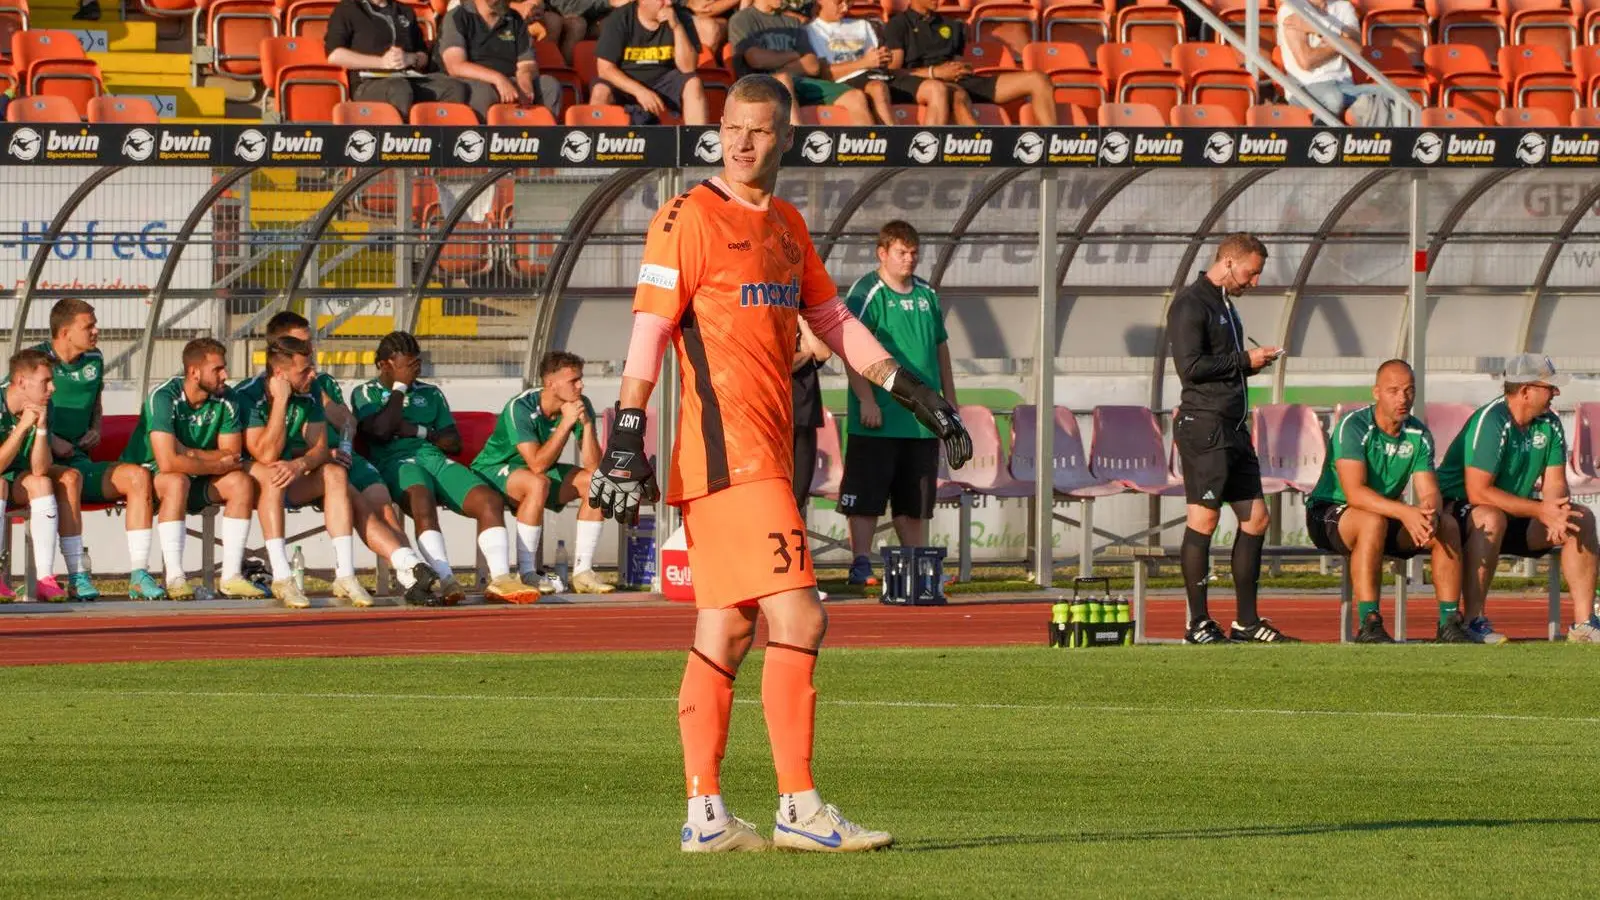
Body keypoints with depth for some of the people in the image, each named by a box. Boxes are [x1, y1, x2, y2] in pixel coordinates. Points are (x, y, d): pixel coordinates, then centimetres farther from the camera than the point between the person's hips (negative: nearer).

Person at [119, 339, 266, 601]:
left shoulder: (225, 401, -7)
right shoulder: (163, 398, -26)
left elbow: (232, 455, -9)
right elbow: (168, 463, -34)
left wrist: (190, 454, -23)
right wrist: (217, 464, -22)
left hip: (196, 482, 6)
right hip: (148, 475, -6)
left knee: (241, 482, -17)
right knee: (178, 481, -37)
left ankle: (231, 576, -16)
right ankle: (174, 579, -36)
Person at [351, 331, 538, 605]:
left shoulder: (431, 394, 28)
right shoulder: (367, 394, 16)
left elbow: (454, 442, 19)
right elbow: (381, 431, -5)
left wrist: (418, 431, 2)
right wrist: (400, 386, 3)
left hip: (435, 457, 5)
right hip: (396, 462, -5)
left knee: (491, 500, -23)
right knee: (423, 501, -41)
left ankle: (500, 579, -36)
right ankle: (446, 580, -55)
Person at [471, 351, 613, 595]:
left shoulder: (580, 406, -9)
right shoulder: (520, 408, -26)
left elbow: (592, 466, -15)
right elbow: (537, 465, -35)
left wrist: (587, 423, -27)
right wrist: (566, 423, -34)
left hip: (538, 472, 7)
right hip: (492, 472, -7)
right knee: (538, 483, -37)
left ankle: (582, 572, -9)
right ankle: (526, 574, -30)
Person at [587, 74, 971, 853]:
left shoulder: (786, 226, 18)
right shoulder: (689, 219, -6)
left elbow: (834, 322, 23)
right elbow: (649, 331, -11)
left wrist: (918, 397, 19)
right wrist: (626, 439, -17)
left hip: (763, 454, 8)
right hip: (724, 451, -8)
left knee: (724, 633, 8)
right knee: (796, 618, -13)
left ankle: (705, 816, 10)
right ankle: (799, 809, -12)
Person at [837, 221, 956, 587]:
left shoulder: (927, 295, 14)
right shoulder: (867, 293, -7)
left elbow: (940, 347, 23)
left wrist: (950, 400, 20)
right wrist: (865, 399, -21)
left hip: (922, 419, 7)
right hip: (879, 419, -7)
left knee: (915, 498, 12)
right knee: (867, 496, -5)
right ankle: (861, 564, -3)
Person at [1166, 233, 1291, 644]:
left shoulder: (1225, 305, 22)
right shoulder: (1191, 303, -8)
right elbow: (1190, 365, -18)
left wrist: (1256, 362, 8)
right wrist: (1245, 360, -11)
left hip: (1234, 428, 10)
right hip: (1204, 425, -10)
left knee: (1255, 517, 8)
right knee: (1204, 520, -8)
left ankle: (1246, 621, 13)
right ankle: (1198, 624, -4)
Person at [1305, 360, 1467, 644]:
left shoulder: (1418, 434, 0)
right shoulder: (1353, 426, -19)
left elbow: (1430, 492, -6)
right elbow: (1355, 493, -30)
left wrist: (1429, 513, -32)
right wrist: (1405, 512, -42)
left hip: (1387, 512, 6)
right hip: (1328, 515, -6)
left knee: (1447, 526, -16)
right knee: (1374, 521, -38)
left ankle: (1449, 622, -16)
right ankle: (1368, 626, -40)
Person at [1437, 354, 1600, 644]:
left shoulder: (1549, 425, 1)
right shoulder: (1490, 423, -23)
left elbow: (1555, 484, 1)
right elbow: (1477, 491, -29)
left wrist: (1557, 514, -24)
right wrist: (1541, 510, -29)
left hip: (1517, 518, 8)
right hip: (1458, 509, -8)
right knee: (1491, 518, -40)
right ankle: (1472, 620, -36)